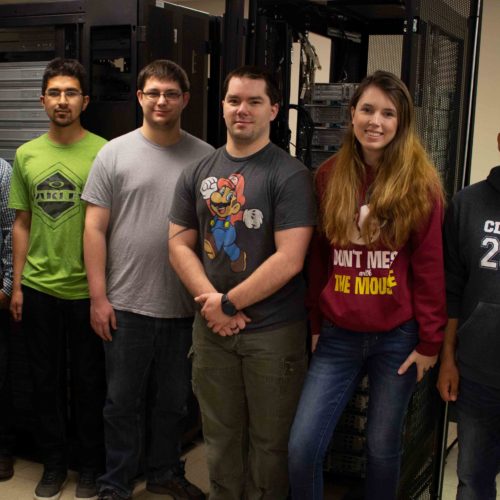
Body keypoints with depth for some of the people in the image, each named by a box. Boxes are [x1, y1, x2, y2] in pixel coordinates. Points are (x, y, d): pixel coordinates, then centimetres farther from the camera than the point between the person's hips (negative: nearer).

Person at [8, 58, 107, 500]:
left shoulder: (104, 152, -6)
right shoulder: (27, 155, 6)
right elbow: (22, 223, 10)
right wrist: (17, 285, 7)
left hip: (86, 289, -3)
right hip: (38, 287, 4)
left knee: (88, 382, 9)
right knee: (46, 380, 13)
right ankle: (54, 464, 30)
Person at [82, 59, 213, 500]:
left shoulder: (206, 158, 2)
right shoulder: (114, 154, 0)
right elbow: (95, 229, -1)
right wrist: (98, 297, -5)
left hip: (184, 306, 1)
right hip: (126, 304, -1)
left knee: (172, 401, 17)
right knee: (123, 402, 11)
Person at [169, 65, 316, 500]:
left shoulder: (290, 175, -9)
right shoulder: (198, 173, 7)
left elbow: (289, 259, -16)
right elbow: (179, 244, 4)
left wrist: (229, 303, -13)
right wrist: (211, 303, -10)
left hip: (274, 330, -4)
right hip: (211, 327, 4)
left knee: (268, 440, 9)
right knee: (220, 435, 17)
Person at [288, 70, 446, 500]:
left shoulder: (420, 183, -5)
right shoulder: (329, 177, 4)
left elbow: (429, 266, -5)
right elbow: (319, 258, 9)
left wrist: (430, 340, -6)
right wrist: (314, 323, 10)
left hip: (397, 337, -2)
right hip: (339, 336, 3)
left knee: (383, 448, 12)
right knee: (302, 447, -1)